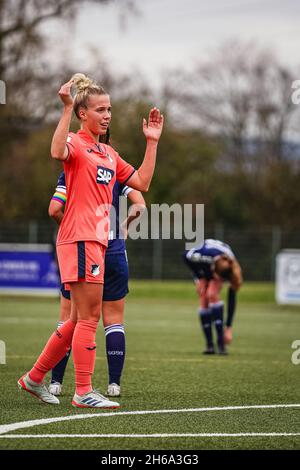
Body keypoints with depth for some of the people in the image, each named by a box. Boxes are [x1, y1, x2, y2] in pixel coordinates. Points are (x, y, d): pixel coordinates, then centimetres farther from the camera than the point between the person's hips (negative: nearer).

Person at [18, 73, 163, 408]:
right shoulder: (75, 143, -5)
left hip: (97, 241, 9)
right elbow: (58, 152, -29)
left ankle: (34, 378, 22)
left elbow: (141, 182, 20)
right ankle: (83, 393, -5)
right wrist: (67, 108, -30)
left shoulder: (108, 153, 21)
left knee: (80, 320, 13)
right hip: (79, 238, -9)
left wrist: (152, 142, 19)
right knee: (89, 317, -8)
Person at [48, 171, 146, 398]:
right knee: (114, 321, 7)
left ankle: (56, 382, 5)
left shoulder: (70, 173, 0)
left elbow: (54, 210, -11)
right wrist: (125, 225, 10)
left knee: (68, 319, 8)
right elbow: (140, 205, -8)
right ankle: (114, 384, 2)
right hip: (113, 253, 0)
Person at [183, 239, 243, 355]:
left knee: (212, 295, -25)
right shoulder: (203, 255, -44)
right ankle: (210, 345, -12)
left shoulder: (231, 269, -37)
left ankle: (221, 343, -25)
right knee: (204, 300, -16)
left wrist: (229, 328, -26)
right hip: (202, 268, 0)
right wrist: (198, 277, -19)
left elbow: (232, 301, -28)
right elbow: (186, 255, -20)